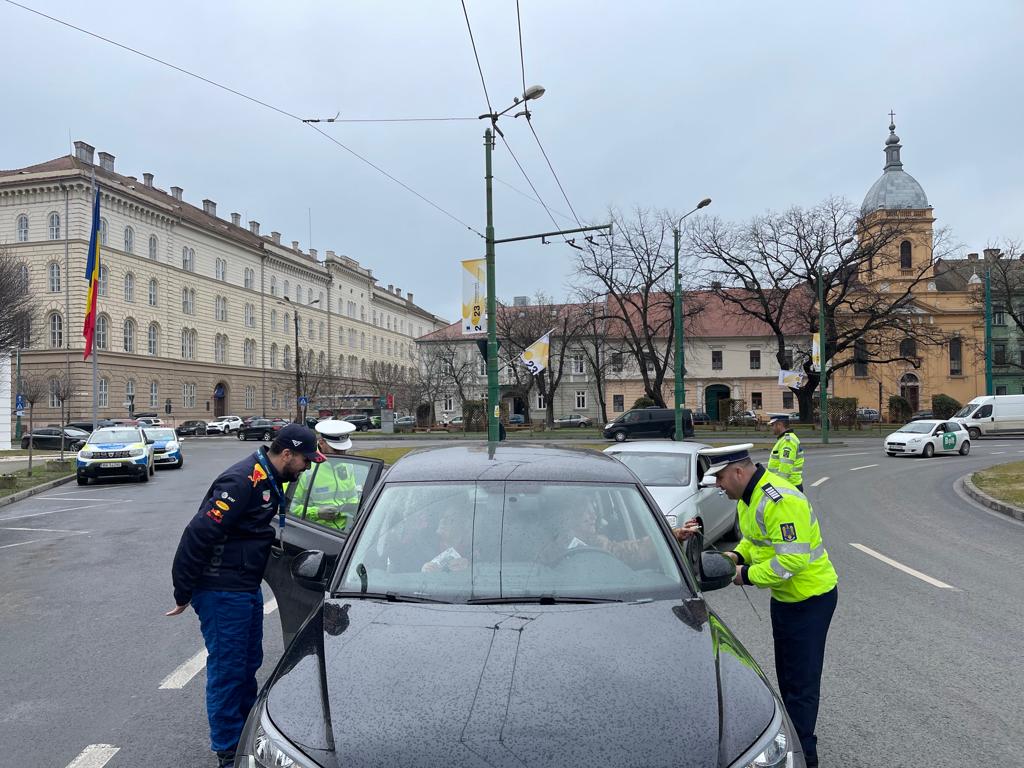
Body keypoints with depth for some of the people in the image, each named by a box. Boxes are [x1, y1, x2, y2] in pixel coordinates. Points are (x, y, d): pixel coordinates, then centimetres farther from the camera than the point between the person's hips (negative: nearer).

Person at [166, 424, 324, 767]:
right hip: (222, 594, -10)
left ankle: (249, 732, 37)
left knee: (249, 663, 20)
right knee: (227, 669, 2)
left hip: (247, 589, 10)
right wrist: (183, 593, -19)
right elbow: (198, 534, -25)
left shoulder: (269, 479, 6)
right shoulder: (242, 481, -25)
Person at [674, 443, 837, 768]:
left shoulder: (779, 501, -29)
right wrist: (738, 554, -2)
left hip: (811, 598, -10)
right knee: (786, 675, 22)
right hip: (784, 596, 10)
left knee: (801, 681, -1)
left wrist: (747, 576, -22)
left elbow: (791, 560, -32)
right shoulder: (749, 496, 3)